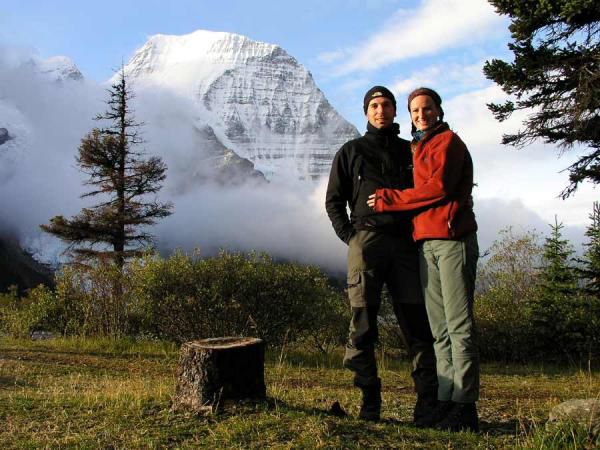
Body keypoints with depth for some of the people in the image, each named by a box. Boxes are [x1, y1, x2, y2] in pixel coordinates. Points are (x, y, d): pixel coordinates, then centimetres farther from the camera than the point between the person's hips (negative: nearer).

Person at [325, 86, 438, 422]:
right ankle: (369, 404, 2)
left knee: (418, 322, -1)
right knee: (363, 322, -5)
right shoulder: (351, 152, 14)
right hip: (366, 240, -2)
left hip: (405, 244, 2)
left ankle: (428, 404, 4)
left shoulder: (410, 151, 19)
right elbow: (334, 200, 12)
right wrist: (350, 237, -1)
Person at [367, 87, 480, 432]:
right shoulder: (418, 149, 24)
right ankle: (446, 401, 8)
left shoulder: (448, 141, 2)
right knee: (440, 328, 5)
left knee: (459, 324, -8)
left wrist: (388, 199, -5)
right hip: (426, 242, 8)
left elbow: (438, 187, -11)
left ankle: (465, 406, -6)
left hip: (452, 239, -8)